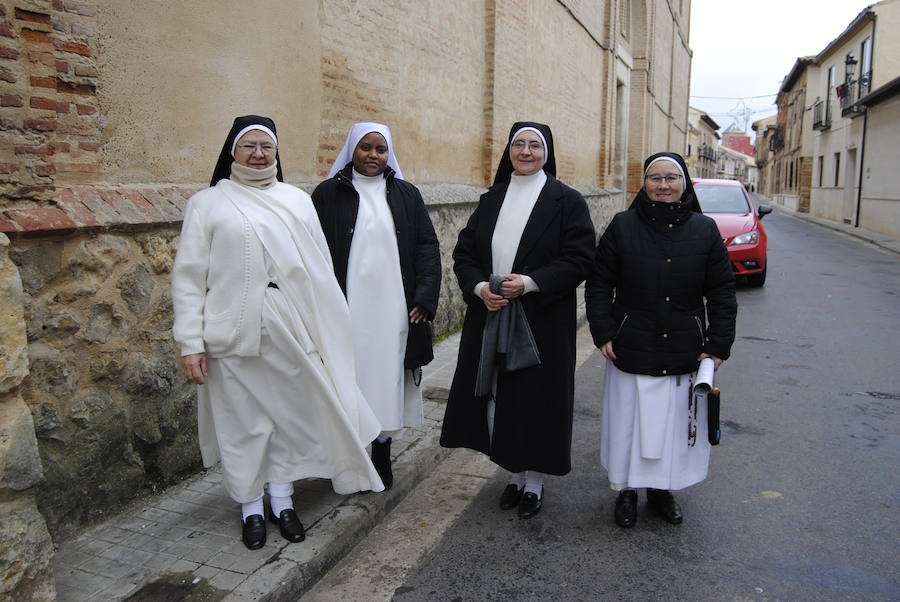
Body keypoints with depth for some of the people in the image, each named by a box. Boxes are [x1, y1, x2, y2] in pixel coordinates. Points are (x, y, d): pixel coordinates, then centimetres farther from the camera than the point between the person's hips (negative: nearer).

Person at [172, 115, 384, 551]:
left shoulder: (297, 200, 11)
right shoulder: (208, 203, 3)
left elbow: (320, 267, 11)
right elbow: (188, 277, -1)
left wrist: (326, 329, 8)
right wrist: (191, 341, -7)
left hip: (292, 332, 3)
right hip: (235, 335, -2)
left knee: (292, 416, 11)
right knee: (242, 422, 7)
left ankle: (282, 501, 30)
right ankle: (250, 507, 26)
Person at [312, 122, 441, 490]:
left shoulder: (406, 194, 10)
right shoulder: (329, 194, 3)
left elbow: (427, 247, 7)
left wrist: (425, 298, -4)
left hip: (393, 309, 2)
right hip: (347, 309, -2)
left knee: (387, 379, 8)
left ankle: (381, 459, 23)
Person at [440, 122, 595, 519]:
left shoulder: (566, 200, -3)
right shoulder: (491, 200, 10)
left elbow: (579, 259, -9)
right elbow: (464, 252, 8)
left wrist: (527, 283, -20)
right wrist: (480, 287, -11)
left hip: (542, 321, -4)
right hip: (490, 317, 4)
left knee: (535, 399, 4)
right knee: (498, 396, 9)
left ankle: (534, 482, 22)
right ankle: (515, 475, 28)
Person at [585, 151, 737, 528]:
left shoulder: (705, 230, 2)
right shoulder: (623, 227, -2)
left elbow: (722, 292, 3)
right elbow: (599, 284, 0)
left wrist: (718, 344, -3)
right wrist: (604, 333, -8)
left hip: (685, 354, 2)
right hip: (631, 351, -1)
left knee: (676, 423, 11)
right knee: (629, 422, 7)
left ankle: (662, 490, 32)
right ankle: (626, 491, 27)